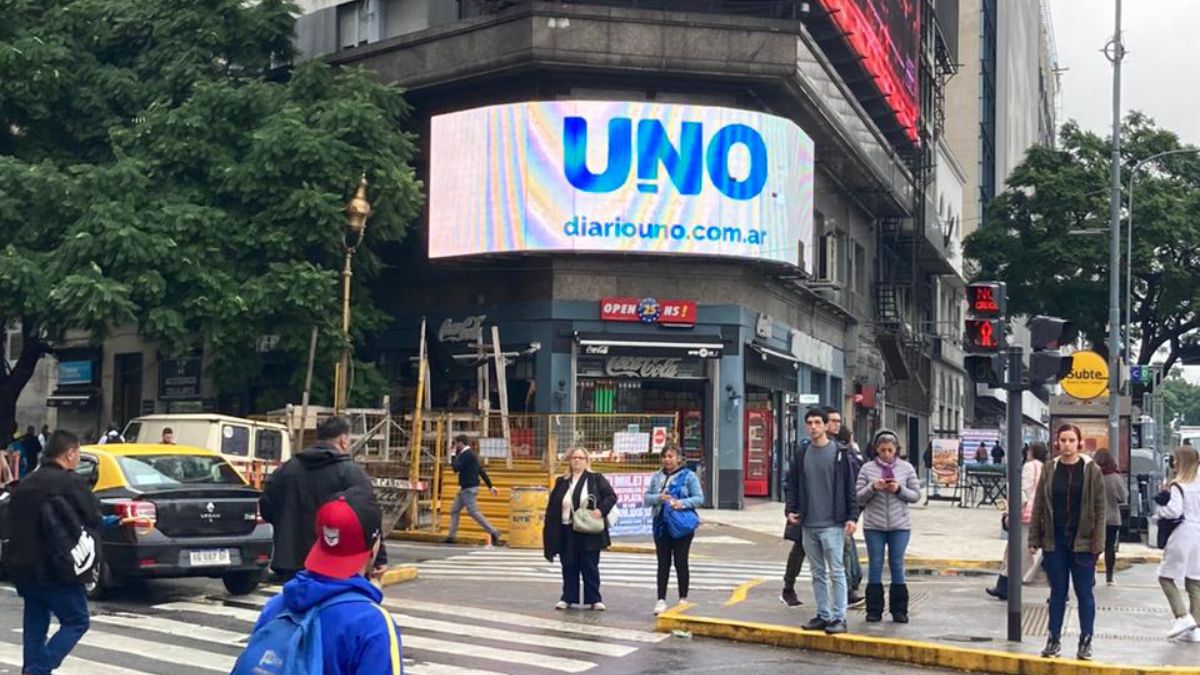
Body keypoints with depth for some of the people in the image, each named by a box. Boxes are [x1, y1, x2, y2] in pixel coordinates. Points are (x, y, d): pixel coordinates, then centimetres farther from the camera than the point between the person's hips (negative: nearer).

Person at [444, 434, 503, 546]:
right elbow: (481, 471, 17)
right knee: (454, 511, 11)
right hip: (465, 488, 11)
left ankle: (493, 532, -7)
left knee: (473, 512, -9)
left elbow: (456, 468, -23)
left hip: (469, 489, -11)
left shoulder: (467, 454, -16)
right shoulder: (470, 454, 16)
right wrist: (490, 486, 19)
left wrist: (453, 455, -9)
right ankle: (452, 536, 12)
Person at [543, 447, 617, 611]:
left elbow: (611, 496, -2)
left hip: (589, 532, -3)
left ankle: (594, 599, 9)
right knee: (569, 567, 8)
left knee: (590, 567, 2)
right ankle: (568, 598, 17)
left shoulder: (596, 479, 2)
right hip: (567, 532, 3)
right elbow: (552, 507, 8)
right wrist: (550, 531, 2)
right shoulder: (562, 482, 10)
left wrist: (601, 510, -20)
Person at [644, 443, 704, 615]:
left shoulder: (689, 476, -3)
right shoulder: (657, 476, 10)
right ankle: (661, 600, 2)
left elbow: (699, 498, -6)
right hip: (661, 525, 3)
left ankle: (683, 599, 15)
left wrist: (682, 503, -23)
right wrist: (658, 498, -13)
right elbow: (647, 497, 8)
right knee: (663, 563, 3)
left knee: (681, 562, 4)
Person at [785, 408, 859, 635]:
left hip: (832, 524, -5)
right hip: (808, 524, 5)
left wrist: (852, 516, -10)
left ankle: (838, 617, 0)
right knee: (818, 573, 11)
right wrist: (790, 509, 2)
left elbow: (850, 487, -4)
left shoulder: (839, 453, -3)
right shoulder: (802, 454, 10)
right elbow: (793, 484, 15)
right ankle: (823, 615, 18)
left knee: (836, 571, -4)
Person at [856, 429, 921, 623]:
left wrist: (899, 490, -14)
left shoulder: (906, 468, 3)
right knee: (875, 566, 5)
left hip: (900, 525, 0)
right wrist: (872, 487, -16)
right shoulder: (867, 468, 1)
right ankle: (874, 610, 11)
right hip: (874, 525, 0)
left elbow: (916, 495, 3)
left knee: (897, 566, 5)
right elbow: (858, 498, 1)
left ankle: (899, 610, 13)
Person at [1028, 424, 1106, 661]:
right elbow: (1038, 506, 4)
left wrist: (1097, 543, -10)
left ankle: (1086, 641, 14)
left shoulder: (1092, 470, -3)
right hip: (1054, 541, 2)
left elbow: (1100, 509, -4)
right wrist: (1034, 539, 0)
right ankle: (1054, 639, 18)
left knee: (1084, 592, 6)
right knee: (1057, 592, 10)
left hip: (1082, 541, -2)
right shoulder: (1050, 470, 2)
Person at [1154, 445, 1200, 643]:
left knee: (1166, 577, 6)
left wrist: (1159, 508, -4)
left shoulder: (1177, 486, -12)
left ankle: (1182, 616, -8)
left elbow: (1174, 510, -21)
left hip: (1182, 536, -7)